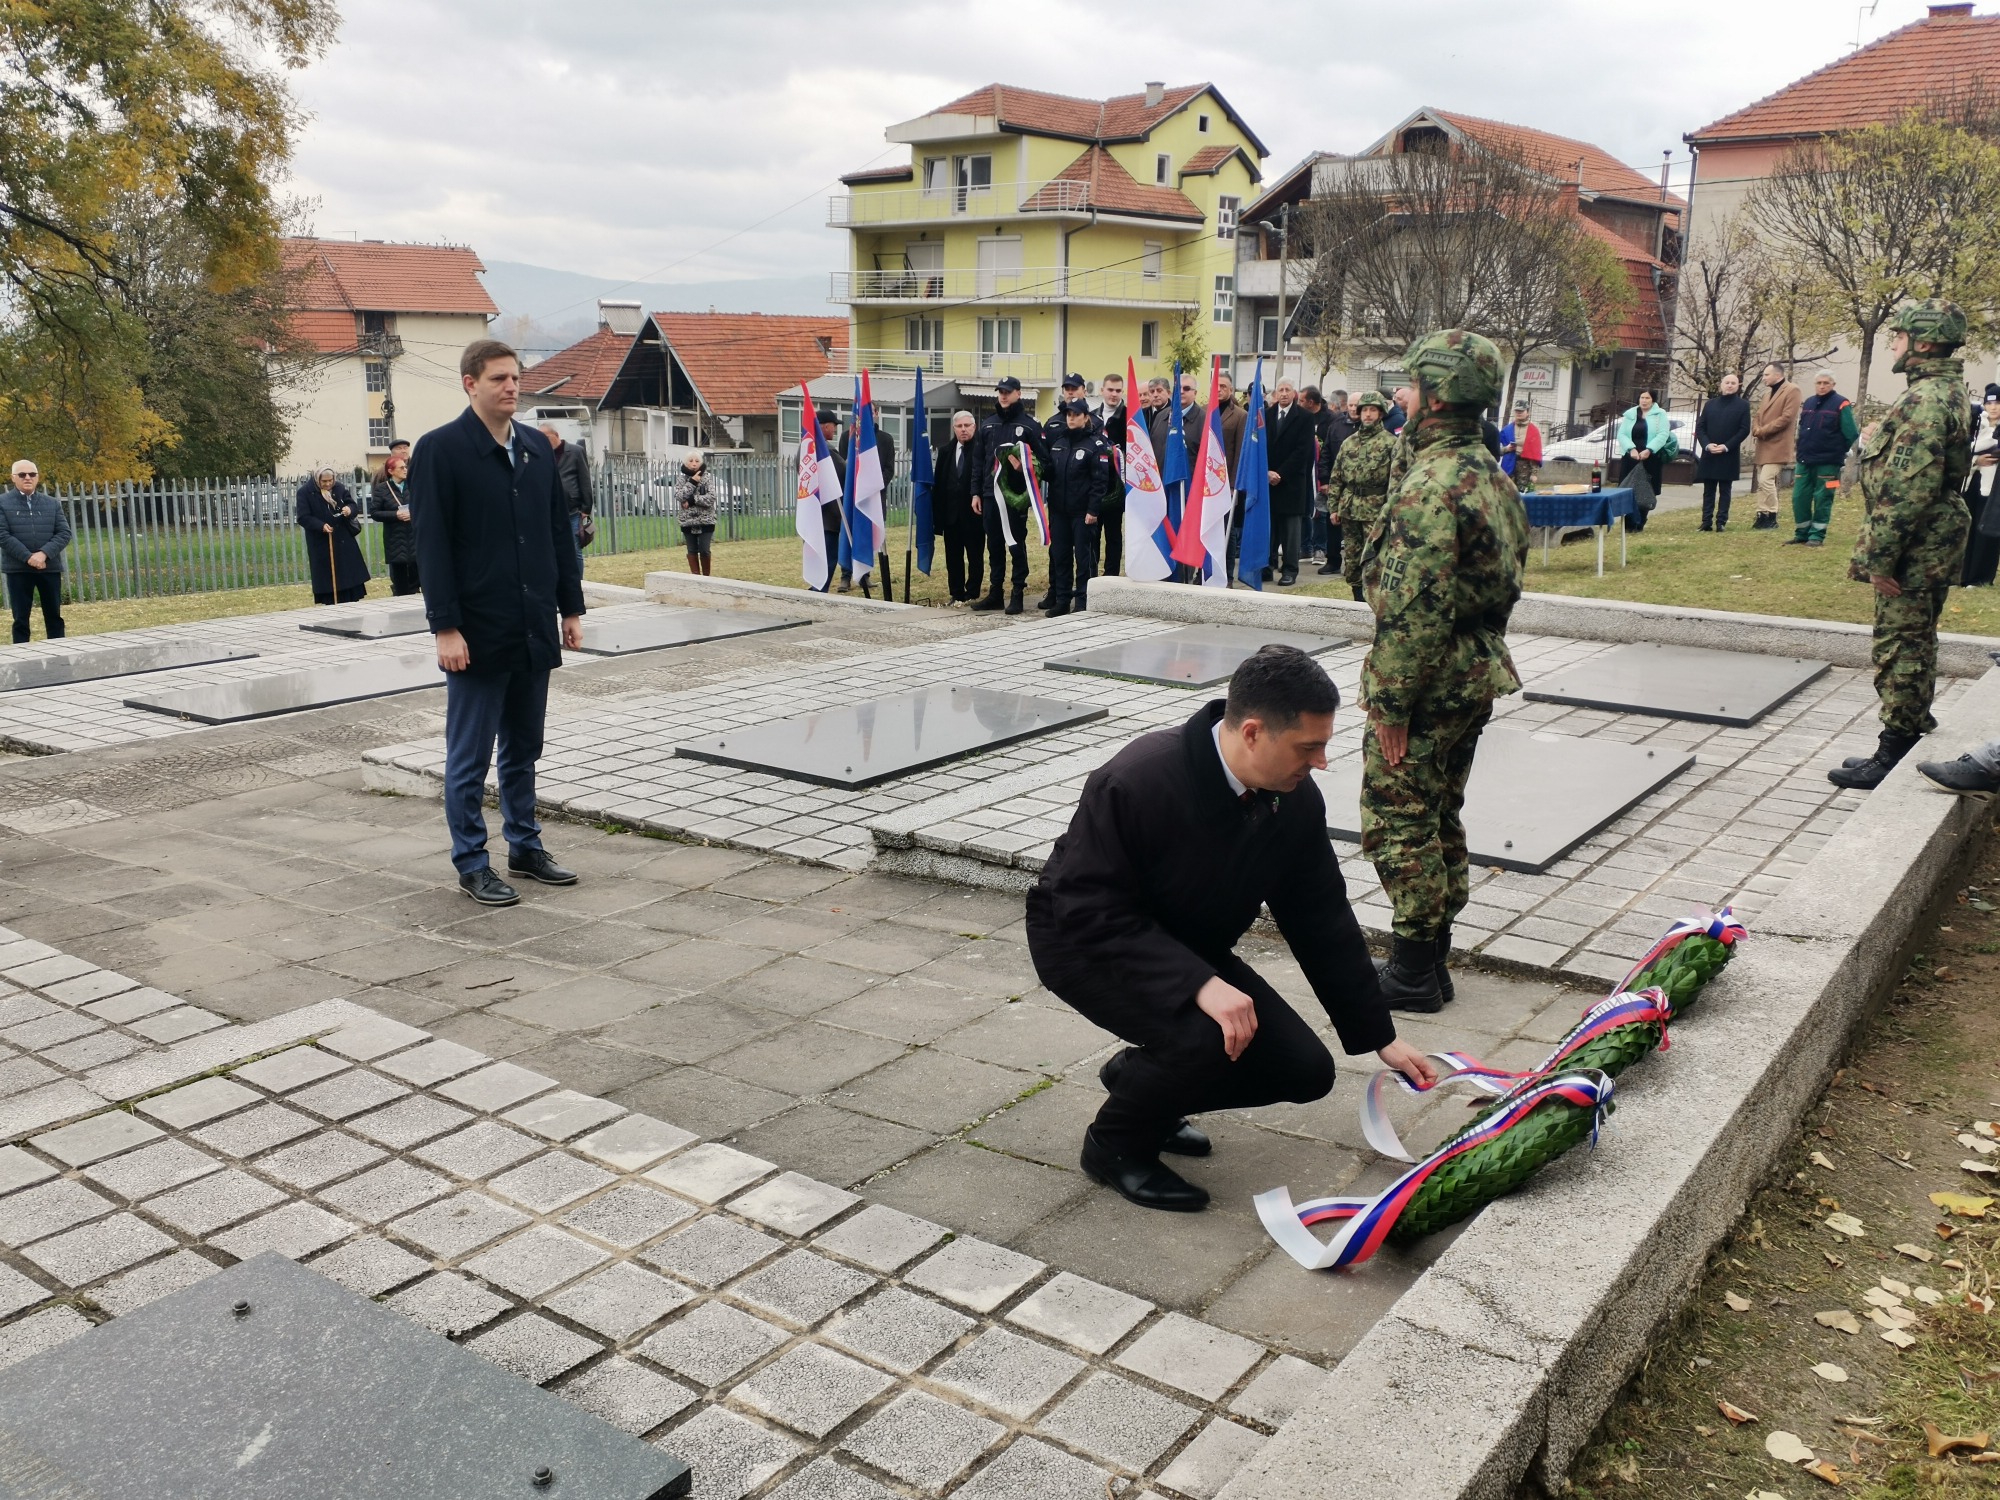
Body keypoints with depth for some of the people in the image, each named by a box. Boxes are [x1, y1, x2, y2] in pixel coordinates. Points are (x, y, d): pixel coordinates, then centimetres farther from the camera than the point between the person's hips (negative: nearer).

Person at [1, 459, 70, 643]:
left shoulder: (53, 503, 9)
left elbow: (65, 533, 1)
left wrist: (44, 553, -15)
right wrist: (28, 557, -18)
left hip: (50, 567, 2)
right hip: (18, 569, -2)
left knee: (54, 617, 8)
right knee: (20, 619, 2)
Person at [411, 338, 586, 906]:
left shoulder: (538, 447, 10)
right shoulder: (440, 449, -7)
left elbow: (560, 533, 14)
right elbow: (431, 545, -11)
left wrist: (570, 608, 10)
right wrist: (445, 627, -15)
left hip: (534, 630, 6)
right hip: (477, 634, -6)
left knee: (524, 749, 16)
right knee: (470, 756, 4)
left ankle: (525, 847, 27)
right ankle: (471, 864, 13)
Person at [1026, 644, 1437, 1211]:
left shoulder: (1296, 801, -12)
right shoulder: (1136, 782, -33)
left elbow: (1323, 922, -1)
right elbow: (1090, 914, -32)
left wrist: (1381, 1037, 2)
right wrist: (1200, 985, -42)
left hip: (1189, 950, 7)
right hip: (1084, 942, -7)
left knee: (1306, 1071, -2)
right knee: (1211, 1038, -32)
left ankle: (1135, 1075, 17)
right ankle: (1115, 1143, -3)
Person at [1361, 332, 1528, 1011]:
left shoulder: (1431, 485, -22)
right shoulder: (1492, 476, 11)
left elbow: (1414, 608, -26)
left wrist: (1391, 702, -21)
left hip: (1427, 684, -10)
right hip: (1477, 676, 10)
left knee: (1397, 823, 1)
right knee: (1439, 819, 17)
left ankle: (1414, 972, 9)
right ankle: (1432, 962, 27)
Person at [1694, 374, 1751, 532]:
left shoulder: (1743, 405, 2)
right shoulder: (1710, 404, 11)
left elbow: (1744, 430, -4)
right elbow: (1699, 427, 6)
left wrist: (1726, 446, -14)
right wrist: (1707, 444, -10)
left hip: (1729, 456, -3)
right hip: (1708, 455, 3)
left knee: (1724, 491, 1)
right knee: (1708, 491, 4)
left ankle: (1721, 522, 1)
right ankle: (1706, 521, 6)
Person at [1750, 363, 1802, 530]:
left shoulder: (1792, 391, -8)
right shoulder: (1768, 392, 20)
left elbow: (1786, 418, -17)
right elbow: (1758, 415, 18)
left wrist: (1763, 430, -15)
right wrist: (1756, 429, -4)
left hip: (1777, 445, -9)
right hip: (1764, 445, 9)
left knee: (1766, 480, -15)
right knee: (1762, 482, 9)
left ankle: (1771, 517, -7)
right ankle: (1762, 516, 13)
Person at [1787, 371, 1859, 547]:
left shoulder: (1841, 404, -7)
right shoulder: (1807, 403, 12)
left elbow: (1850, 434, -8)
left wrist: (1838, 452, -1)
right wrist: (1801, 447, 14)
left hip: (1828, 462, -6)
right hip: (1805, 460, 6)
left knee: (1822, 499, -1)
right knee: (1799, 497, 4)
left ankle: (1817, 536, 5)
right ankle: (1802, 534, 15)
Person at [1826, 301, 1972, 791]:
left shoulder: (1926, 399, -19)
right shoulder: (1945, 392, 15)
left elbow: (1910, 488, -25)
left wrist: (1881, 556, -22)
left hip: (1914, 550, -10)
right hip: (1931, 548, 11)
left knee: (1899, 647, -5)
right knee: (1915, 644, 17)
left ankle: (1892, 758, 0)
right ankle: (1911, 739, 27)